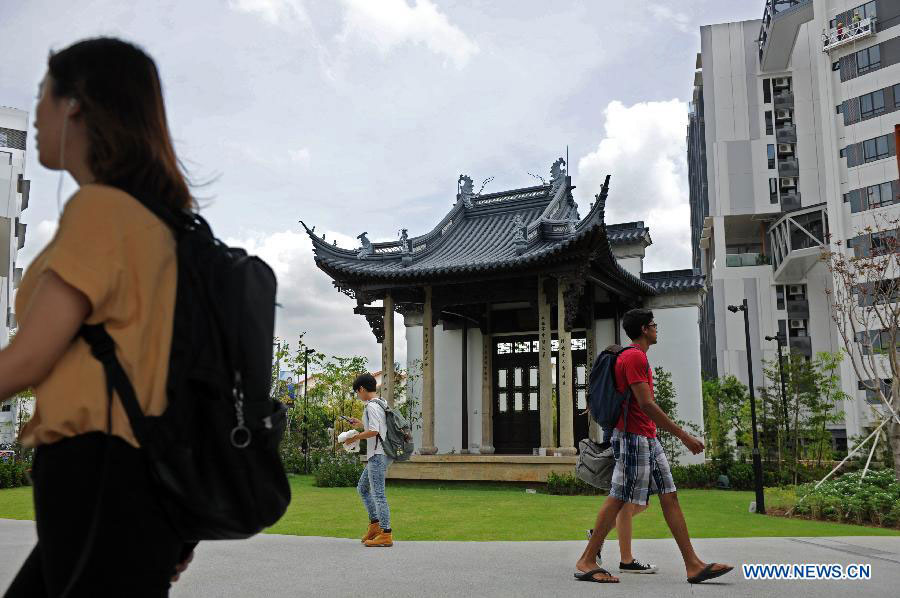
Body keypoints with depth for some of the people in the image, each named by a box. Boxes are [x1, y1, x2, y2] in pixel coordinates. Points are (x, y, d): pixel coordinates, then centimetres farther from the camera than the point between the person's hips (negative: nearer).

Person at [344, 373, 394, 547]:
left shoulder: (371, 407, -15)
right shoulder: (379, 404, 16)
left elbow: (373, 431, -23)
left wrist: (354, 437, -11)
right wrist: (361, 423, 30)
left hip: (378, 455, -11)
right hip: (376, 455, 11)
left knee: (378, 493, -7)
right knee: (362, 488, 19)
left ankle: (386, 534, -5)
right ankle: (375, 524, 19)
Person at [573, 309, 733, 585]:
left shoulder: (637, 357, 19)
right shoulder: (634, 357, -13)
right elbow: (646, 404, -21)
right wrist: (683, 436, -20)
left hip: (648, 440, 10)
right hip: (633, 437, -10)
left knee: (670, 497, 6)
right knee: (618, 498, -7)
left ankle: (693, 565, 6)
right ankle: (586, 562, 1)